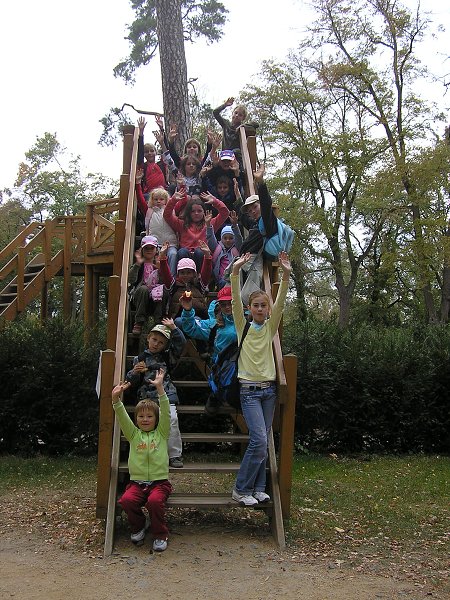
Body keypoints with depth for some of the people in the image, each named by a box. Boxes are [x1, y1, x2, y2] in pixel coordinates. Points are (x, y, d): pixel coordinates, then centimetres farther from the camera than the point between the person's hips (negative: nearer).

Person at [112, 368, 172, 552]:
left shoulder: (161, 433, 8)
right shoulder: (134, 434, 13)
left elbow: (166, 413, -7)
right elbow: (122, 418, -3)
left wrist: (160, 388, -19)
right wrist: (116, 399, -22)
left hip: (159, 481, -2)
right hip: (137, 482, 2)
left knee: (155, 501, -32)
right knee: (127, 500, -28)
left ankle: (160, 535, -6)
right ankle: (138, 526, 4)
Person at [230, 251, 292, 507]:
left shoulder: (270, 327, 6)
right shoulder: (243, 326, 0)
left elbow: (280, 303, -8)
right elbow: (235, 301, -14)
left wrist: (286, 275, -21)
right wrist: (236, 271, -27)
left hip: (269, 389, 4)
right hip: (249, 390, -4)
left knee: (262, 441, 7)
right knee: (259, 441, -13)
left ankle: (258, 488, 17)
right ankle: (241, 489, 0)